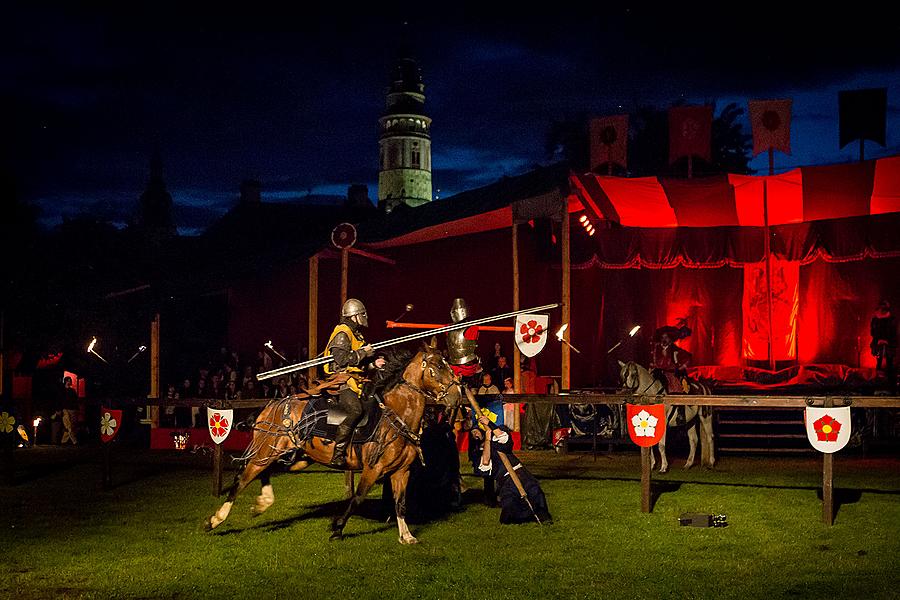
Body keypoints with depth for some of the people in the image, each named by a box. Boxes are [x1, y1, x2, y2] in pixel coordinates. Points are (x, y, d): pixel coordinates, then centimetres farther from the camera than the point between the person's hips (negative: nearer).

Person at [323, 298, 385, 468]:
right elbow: (341, 358, -23)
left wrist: (373, 362, 13)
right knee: (355, 410, -29)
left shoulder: (356, 334, 23)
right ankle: (338, 454, -30)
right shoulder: (342, 334, -9)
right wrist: (363, 353, -16)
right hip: (341, 382, -11)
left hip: (355, 382, 11)